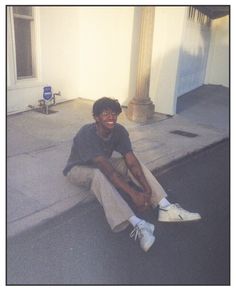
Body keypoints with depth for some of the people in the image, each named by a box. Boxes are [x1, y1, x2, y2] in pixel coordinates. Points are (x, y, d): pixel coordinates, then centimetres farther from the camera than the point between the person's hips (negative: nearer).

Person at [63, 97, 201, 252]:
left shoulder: (119, 131, -15)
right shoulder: (87, 134, -33)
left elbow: (131, 161, -19)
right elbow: (107, 169, -40)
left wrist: (147, 189, -31)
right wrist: (133, 194, -44)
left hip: (102, 164, 6)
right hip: (79, 169, -6)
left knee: (134, 161, -15)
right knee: (99, 175, -39)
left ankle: (166, 208, -23)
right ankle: (138, 224, -46)